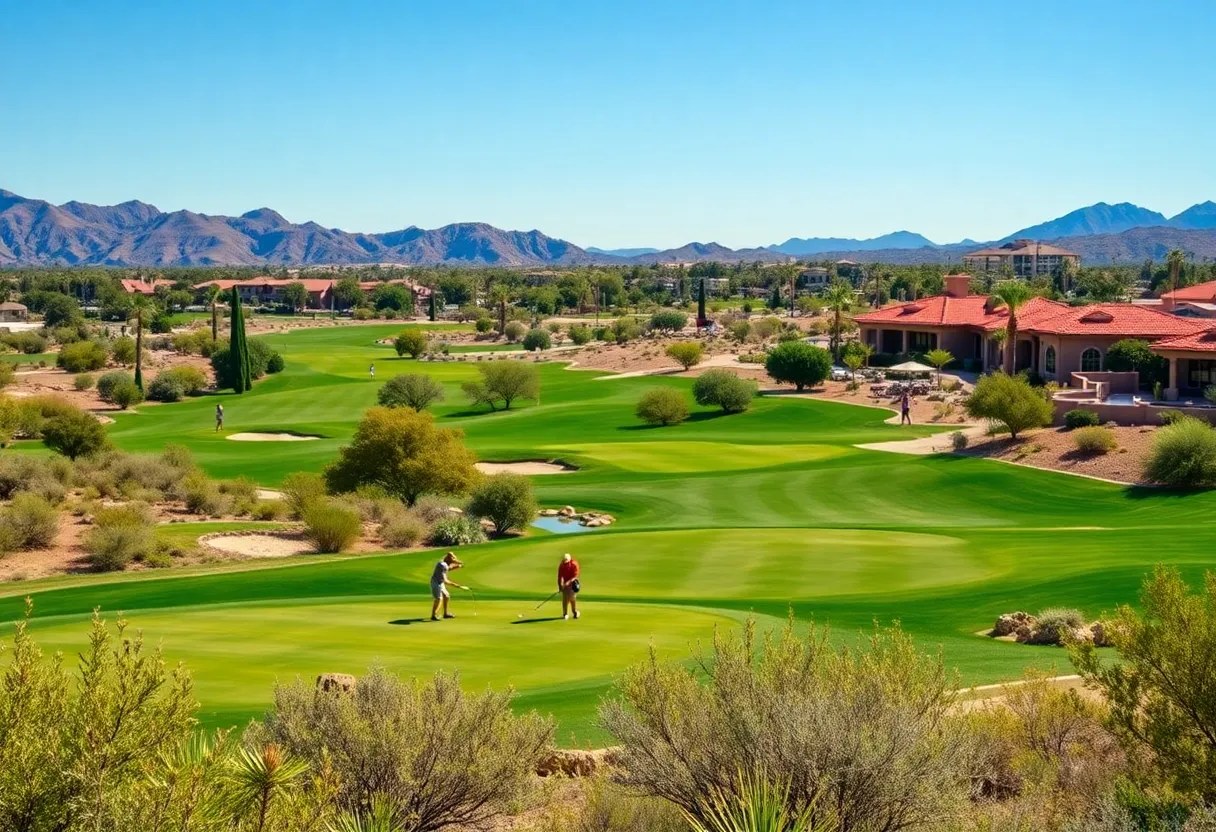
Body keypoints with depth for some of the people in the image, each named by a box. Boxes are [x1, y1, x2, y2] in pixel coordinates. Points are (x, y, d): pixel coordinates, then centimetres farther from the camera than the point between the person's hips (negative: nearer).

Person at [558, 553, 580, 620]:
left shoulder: (574, 564, -12)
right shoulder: (561, 565, -3)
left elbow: (575, 575, -14)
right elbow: (560, 576, 0)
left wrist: (569, 581, -26)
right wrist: (560, 585, -4)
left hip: (572, 583, -2)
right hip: (565, 584, 2)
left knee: (572, 598, -5)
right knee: (565, 599, -4)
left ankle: (575, 612, 16)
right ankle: (565, 614, 2)